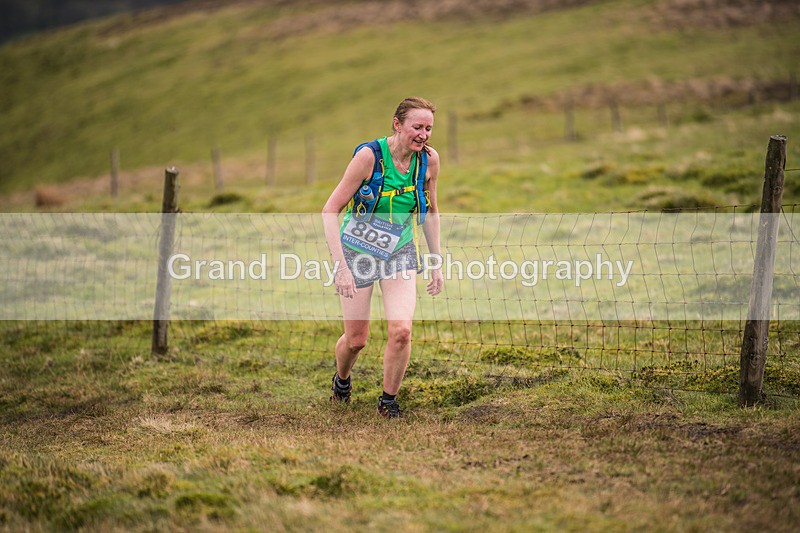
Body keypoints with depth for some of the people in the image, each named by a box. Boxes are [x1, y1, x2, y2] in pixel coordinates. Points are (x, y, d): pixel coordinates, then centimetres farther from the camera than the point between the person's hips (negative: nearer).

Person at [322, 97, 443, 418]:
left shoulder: (429, 159, -8)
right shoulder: (369, 155, -22)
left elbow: (430, 211, 9)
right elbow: (330, 210, -18)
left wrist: (437, 263, 7)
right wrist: (340, 265, -24)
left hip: (400, 253, 3)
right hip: (358, 250, -3)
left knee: (401, 330, -16)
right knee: (356, 339, 4)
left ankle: (388, 401, 6)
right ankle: (341, 380, 39)